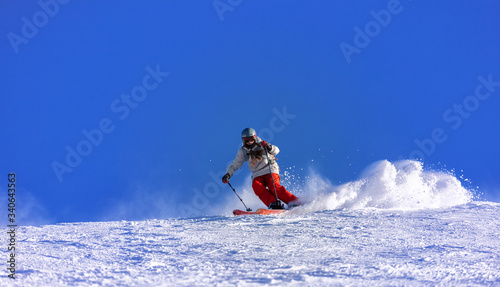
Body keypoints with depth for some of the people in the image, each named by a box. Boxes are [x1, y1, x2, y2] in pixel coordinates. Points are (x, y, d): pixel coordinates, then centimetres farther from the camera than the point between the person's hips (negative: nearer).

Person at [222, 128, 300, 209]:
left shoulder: (261, 144, 1)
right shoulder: (242, 152, 10)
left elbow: (276, 151, -11)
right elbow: (235, 165, 14)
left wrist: (269, 147, -32)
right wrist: (228, 174, -2)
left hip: (270, 171, -3)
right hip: (257, 175, 3)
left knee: (274, 187, -28)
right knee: (257, 187, -29)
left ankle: (294, 202, -29)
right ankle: (273, 204, -40)